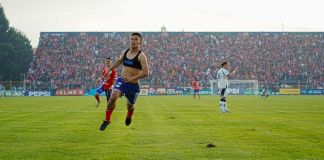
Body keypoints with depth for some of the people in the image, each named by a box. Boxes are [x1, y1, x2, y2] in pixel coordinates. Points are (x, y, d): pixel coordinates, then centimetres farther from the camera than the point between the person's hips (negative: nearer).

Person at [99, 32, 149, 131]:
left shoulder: (141, 56, -14)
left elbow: (145, 73, -23)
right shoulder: (125, 52, 4)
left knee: (130, 105, 15)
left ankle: (129, 116, 54)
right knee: (113, 97, -24)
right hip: (121, 81, 3)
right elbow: (119, 61, 28)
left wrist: (132, 78, -29)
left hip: (133, 85, -3)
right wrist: (109, 70, 33)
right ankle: (107, 120, -10)